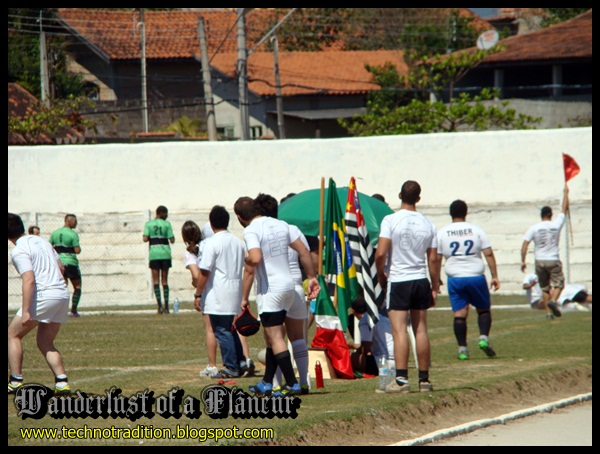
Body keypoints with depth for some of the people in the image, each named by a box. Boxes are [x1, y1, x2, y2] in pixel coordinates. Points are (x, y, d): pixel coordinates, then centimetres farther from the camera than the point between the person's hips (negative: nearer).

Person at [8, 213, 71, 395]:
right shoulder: (42, 241, 16)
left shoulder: (18, 251, -9)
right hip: (63, 294, 8)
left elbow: (29, 280, -20)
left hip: (43, 296, -8)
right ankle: (62, 382, -1)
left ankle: (16, 381, -1)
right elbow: (61, 268, 22)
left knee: (13, 334, 6)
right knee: (45, 342, 14)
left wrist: (25, 311, -22)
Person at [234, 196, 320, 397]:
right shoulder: (281, 224, 11)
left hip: (269, 289, -8)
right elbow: (303, 251, 13)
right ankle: (266, 384, 21)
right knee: (271, 336, 16)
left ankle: (292, 384, -9)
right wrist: (312, 277, 21)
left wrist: (244, 297, -20)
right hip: (289, 285, 8)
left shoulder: (251, 231, -12)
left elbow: (255, 259, -26)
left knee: (275, 338, -5)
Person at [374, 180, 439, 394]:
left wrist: (380, 275, 2)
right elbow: (433, 259, 5)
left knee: (399, 330, -6)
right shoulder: (428, 224, 3)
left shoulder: (390, 220, -9)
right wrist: (435, 287, 12)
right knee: (421, 330, 9)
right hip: (421, 280, 4)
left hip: (398, 282, -4)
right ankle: (424, 380, 11)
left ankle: (401, 379, -15)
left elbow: (381, 254, -15)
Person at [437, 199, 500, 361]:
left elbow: (436, 258, 3)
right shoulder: (476, 230, 1)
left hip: (454, 278, 1)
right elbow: (489, 254, -3)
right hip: (476, 277, -1)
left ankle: (462, 349, -1)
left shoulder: (442, 233, 3)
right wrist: (495, 276, 1)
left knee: (459, 314, 3)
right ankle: (483, 337, -5)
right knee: (484, 309, 14)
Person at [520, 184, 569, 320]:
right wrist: (566, 193, 20)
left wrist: (523, 261, -1)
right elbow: (564, 209, 8)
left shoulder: (533, 228, -4)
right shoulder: (556, 225, -5)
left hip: (540, 261, 2)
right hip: (553, 260, -2)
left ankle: (548, 312, 7)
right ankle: (553, 301, -22)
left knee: (545, 288, 11)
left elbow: (524, 245, -8)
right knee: (558, 283, 6)